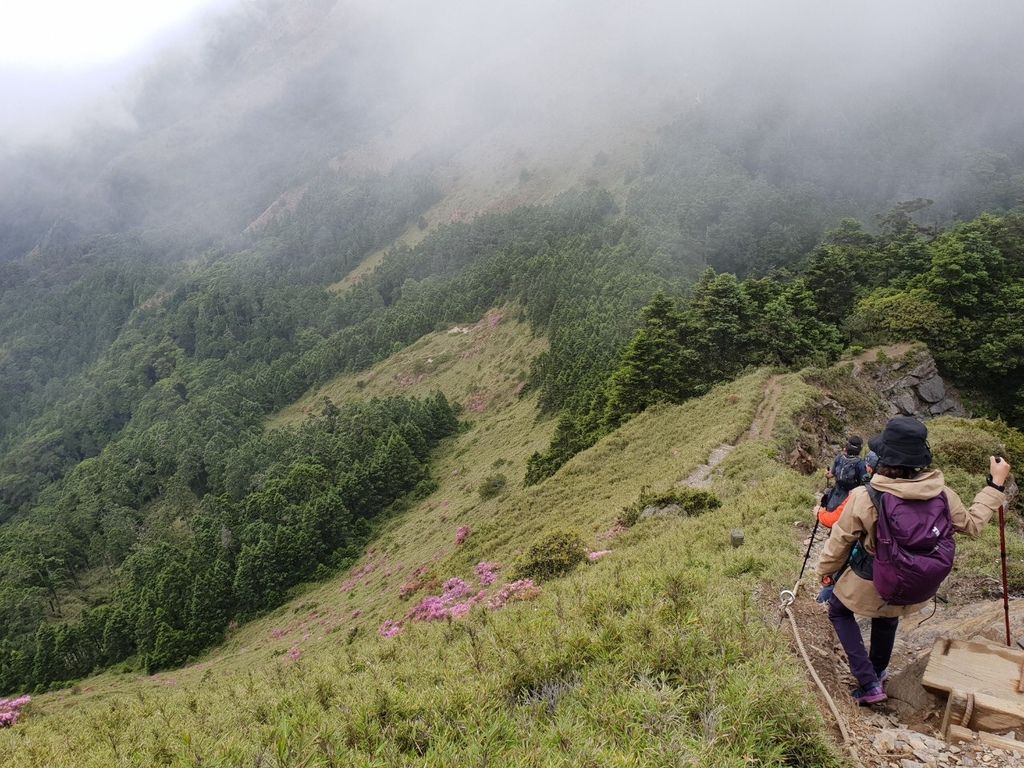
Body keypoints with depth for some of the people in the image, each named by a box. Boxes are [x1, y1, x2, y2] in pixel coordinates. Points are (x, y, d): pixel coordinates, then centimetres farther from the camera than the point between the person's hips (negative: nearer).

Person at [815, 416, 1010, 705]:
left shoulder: (865, 498, -28)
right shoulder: (943, 496, -18)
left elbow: (839, 543, -15)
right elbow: (972, 524, 3)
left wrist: (825, 574, 3)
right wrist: (996, 484, 13)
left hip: (869, 588, -4)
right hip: (916, 592, 4)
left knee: (839, 611, 25)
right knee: (887, 617, 36)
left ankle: (869, 683, 17)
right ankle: (879, 670, 58)